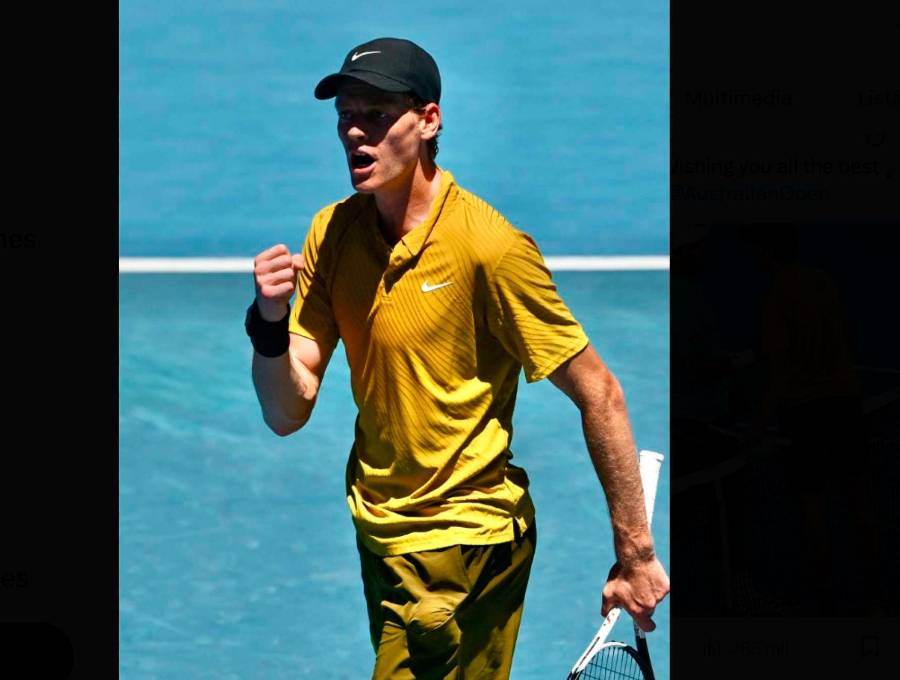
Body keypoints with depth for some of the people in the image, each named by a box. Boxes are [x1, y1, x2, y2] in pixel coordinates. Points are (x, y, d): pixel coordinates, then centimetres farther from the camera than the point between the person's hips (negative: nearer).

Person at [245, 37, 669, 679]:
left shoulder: (489, 246, -20)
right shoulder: (334, 233, -2)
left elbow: (599, 395, -16)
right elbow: (287, 414, -4)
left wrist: (635, 553, -14)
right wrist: (270, 322, -23)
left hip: (465, 540, -7)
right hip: (378, 528, 7)